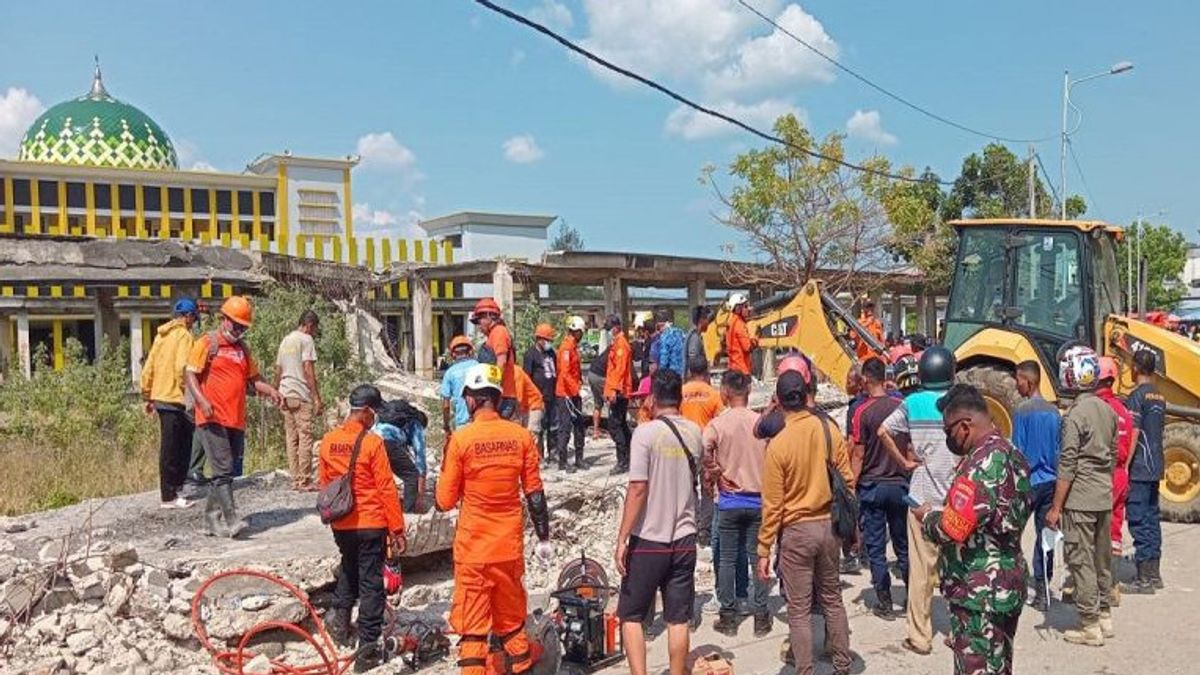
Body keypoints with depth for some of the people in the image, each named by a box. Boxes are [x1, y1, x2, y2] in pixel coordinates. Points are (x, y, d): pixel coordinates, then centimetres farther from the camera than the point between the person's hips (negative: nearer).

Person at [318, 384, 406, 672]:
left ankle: (340, 612, 17)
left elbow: (324, 484, 9)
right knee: (371, 583, 4)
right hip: (371, 524, -5)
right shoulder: (372, 443, -17)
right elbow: (387, 489, -15)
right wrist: (397, 529, -8)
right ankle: (368, 647, 7)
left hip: (341, 525, 5)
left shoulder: (327, 442, -1)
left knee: (349, 568, 31)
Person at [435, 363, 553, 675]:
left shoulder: (460, 439, -12)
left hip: (473, 547, -3)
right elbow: (534, 494, 1)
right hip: (510, 546, 3)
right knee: (512, 622, 19)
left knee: (472, 626, 5)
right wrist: (543, 538, 10)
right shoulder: (521, 436, -3)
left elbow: (445, 501, -7)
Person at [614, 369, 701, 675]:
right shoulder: (695, 432, 3)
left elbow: (637, 490, -17)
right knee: (678, 620, 10)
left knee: (631, 616, 8)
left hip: (648, 540, -4)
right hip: (684, 538, 4)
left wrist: (622, 539, -13)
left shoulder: (645, 432, -13)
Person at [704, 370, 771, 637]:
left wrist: (715, 475, -2)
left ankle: (728, 617, 14)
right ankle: (761, 617, 16)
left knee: (727, 559, 8)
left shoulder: (716, 424, -10)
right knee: (757, 557, 10)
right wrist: (765, 484, 11)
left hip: (729, 501, -2)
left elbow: (703, 457, -20)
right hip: (758, 499, 2)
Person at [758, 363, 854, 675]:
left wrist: (764, 549, -5)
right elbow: (847, 480, 2)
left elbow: (772, 504, -13)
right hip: (828, 525, 5)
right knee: (832, 599, 20)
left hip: (796, 532, -5)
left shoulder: (778, 444, -16)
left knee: (799, 610, 5)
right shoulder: (831, 430, -5)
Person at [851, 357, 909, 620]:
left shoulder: (862, 411, -12)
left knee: (876, 547, 5)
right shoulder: (900, 406, -2)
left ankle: (884, 603, 10)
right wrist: (906, 471, 16)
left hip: (872, 485, -3)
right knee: (903, 544, 14)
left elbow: (858, 455, -10)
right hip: (900, 484, 3)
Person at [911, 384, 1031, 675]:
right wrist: (942, 512, 12)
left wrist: (927, 515, -6)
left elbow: (952, 530, -26)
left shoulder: (981, 463, -22)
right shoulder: (1012, 456, 9)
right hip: (1007, 585, 10)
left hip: (980, 595, -10)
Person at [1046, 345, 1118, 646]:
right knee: (1101, 557, 17)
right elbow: (1113, 455, 15)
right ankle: (1104, 616, 28)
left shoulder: (1075, 414, -16)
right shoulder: (1108, 410, 7)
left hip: (1080, 499, -8)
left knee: (1081, 560, -1)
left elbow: (1067, 465, -17)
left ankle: (1090, 626, 4)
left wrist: (1056, 507, -12)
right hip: (1104, 497, 8)